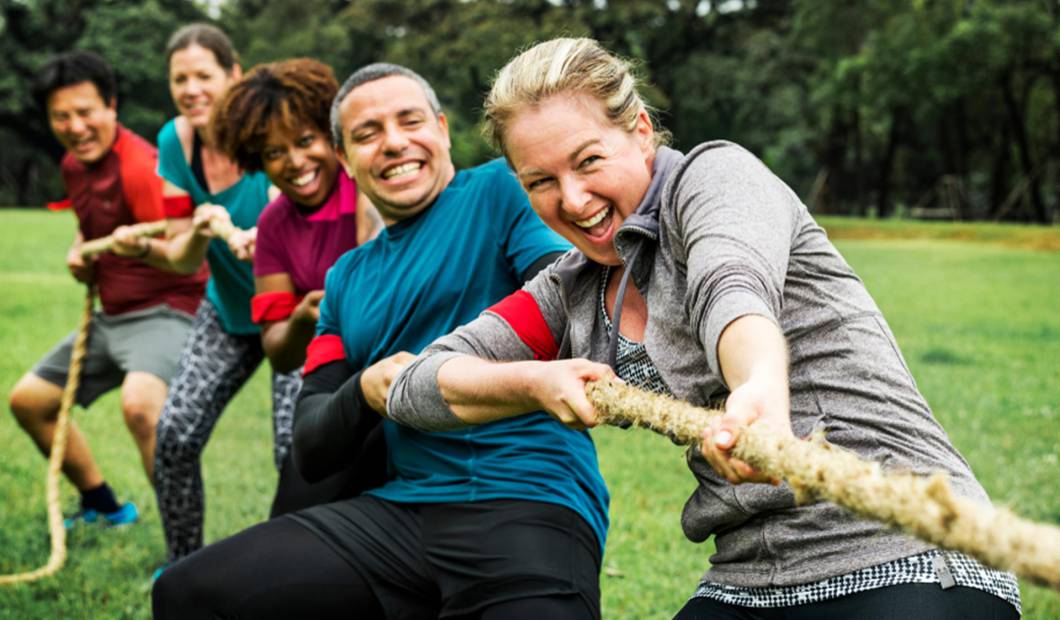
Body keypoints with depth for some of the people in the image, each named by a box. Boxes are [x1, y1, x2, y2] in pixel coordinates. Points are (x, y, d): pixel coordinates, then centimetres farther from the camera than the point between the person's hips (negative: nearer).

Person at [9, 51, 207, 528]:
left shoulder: (140, 166, -21)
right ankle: (103, 507, 33)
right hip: (110, 315, 10)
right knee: (28, 400, 16)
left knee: (140, 403, -37)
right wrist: (79, 250, 7)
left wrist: (143, 246, -50)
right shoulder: (73, 166, 7)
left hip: (165, 309, -10)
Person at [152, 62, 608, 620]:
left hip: (534, 503, -6)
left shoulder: (502, 191, 6)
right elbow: (310, 452, 17)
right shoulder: (347, 279, 22)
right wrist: (364, 392, -5)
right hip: (401, 507, 6)